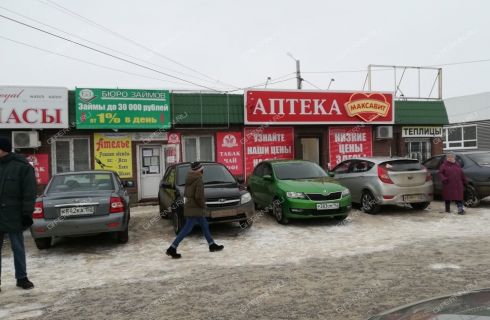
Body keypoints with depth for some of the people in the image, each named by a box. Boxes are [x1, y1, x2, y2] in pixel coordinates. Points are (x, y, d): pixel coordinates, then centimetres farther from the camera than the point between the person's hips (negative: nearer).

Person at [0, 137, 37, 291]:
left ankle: (21, 278, 18)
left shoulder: (22, 166, -7)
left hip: (13, 216, -5)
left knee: (18, 249, 7)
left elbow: (29, 193, -9)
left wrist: (27, 214, -13)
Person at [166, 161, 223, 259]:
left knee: (205, 226, 18)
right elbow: (198, 196, -23)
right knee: (187, 229, -6)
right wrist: (203, 205, -6)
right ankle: (172, 249, -5)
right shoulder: (198, 180, -17)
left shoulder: (189, 179, 10)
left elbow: (186, 194, 14)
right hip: (194, 209, -10)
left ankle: (212, 245, 27)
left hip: (189, 207, 10)